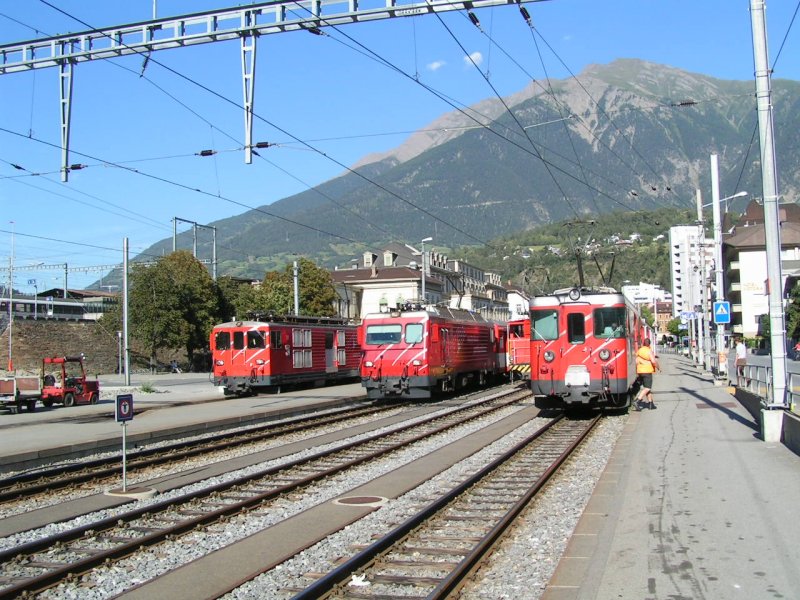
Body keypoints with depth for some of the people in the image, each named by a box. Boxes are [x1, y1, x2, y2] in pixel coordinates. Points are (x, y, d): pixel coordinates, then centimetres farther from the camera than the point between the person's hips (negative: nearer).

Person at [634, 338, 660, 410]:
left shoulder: (639, 351, 10)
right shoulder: (649, 351, -9)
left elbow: (637, 361, 8)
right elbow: (653, 361, -17)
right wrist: (658, 367, -1)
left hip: (640, 371, 7)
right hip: (647, 371, -7)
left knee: (647, 387, 15)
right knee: (647, 388, -7)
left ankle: (651, 403, 18)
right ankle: (638, 401, -23)